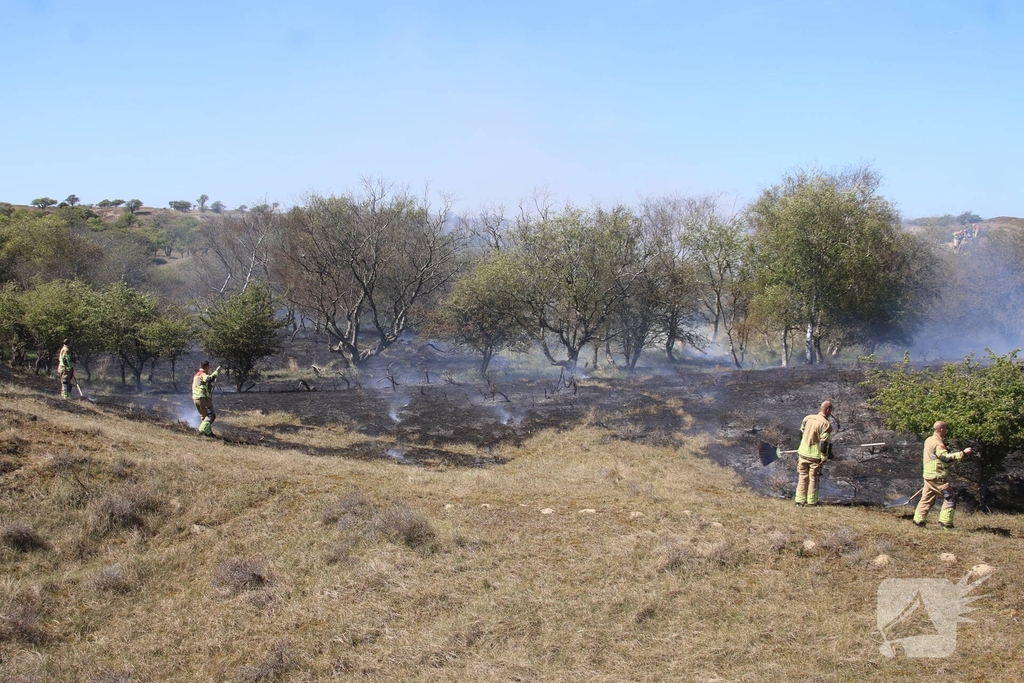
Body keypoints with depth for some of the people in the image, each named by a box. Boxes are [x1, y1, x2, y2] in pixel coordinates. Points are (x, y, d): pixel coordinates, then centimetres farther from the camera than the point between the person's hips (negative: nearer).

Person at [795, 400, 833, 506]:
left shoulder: (807, 418, 3)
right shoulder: (826, 424, -14)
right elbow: (824, 442, -17)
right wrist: (824, 458, -11)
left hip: (803, 453, 5)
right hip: (815, 455, -4)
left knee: (803, 477, 12)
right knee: (813, 479, 6)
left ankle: (800, 500, 13)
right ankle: (811, 501, 9)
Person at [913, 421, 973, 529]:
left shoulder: (928, 440, 13)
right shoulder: (937, 443, -17)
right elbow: (946, 458, -28)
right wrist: (963, 453, -28)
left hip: (928, 476, 9)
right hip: (937, 477, -9)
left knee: (926, 499, 14)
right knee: (949, 499, -2)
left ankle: (918, 520, 12)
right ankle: (946, 523, -4)